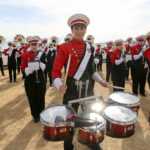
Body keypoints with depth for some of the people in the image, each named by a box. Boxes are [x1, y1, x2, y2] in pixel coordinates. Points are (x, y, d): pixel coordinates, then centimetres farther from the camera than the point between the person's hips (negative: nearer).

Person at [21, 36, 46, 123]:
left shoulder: (42, 54, 2)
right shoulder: (25, 56, 0)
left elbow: (45, 67, -7)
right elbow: (23, 68, -4)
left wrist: (39, 63, -25)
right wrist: (30, 68, -22)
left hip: (41, 80, 0)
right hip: (30, 81, 0)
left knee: (41, 98, 9)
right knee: (32, 99, 8)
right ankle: (35, 115, 26)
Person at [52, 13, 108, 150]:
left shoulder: (89, 47, 6)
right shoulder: (64, 48, -10)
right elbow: (56, 71, -13)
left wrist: (99, 80, 10)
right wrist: (60, 85, -31)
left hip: (87, 88, 5)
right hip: (71, 89, -5)